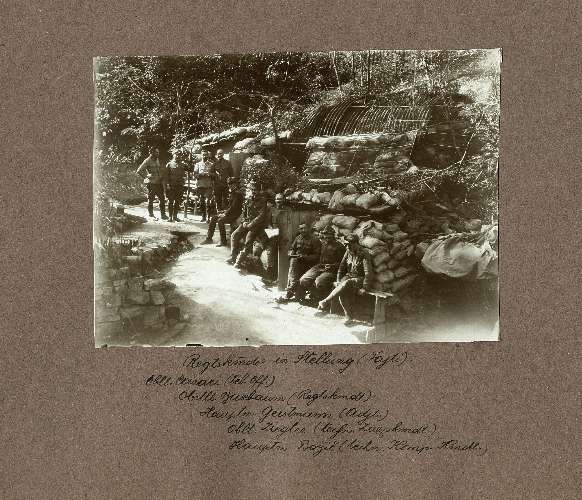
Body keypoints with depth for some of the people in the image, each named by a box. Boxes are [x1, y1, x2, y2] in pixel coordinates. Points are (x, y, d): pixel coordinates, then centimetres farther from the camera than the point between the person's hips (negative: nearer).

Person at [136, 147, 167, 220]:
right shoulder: (147, 161, -8)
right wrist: (146, 177, -10)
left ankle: (163, 214, 14)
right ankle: (151, 215, 11)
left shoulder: (157, 160, 12)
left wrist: (162, 177, 13)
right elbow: (139, 171, -10)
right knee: (151, 199, 2)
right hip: (151, 183, -6)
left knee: (162, 199, 6)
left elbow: (163, 170, 27)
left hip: (159, 183, 6)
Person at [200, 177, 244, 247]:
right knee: (213, 219, 2)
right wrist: (225, 212, 9)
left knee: (220, 220, -29)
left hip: (235, 215, -10)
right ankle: (209, 238, 4)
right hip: (230, 213, 10)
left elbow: (234, 207, -22)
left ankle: (223, 241, -24)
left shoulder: (238, 194, -15)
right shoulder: (233, 193, 17)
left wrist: (225, 214, -19)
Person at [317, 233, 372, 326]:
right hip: (348, 276, 5)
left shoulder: (363, 256, -13)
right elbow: (342, 267, 10)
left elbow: (367, 273, -18)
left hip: (359, 279, -5)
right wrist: (338, 280, 3)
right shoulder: (348, 252, 4)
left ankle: (325, 302, -31)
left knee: (346, 284, -36)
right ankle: (348, 317, -28)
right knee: (342, 292, -28)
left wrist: (364, 288, -23)